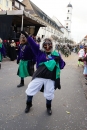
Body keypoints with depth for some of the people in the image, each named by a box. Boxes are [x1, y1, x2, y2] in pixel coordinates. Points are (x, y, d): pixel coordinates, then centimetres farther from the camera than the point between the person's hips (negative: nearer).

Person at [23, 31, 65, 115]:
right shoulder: (39, 52, 1)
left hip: (50, 78, 0)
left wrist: (59, 60, -16)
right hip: (39, 76, 0)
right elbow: (32, 43, -10)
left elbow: (62, 65, 4)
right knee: (30, 90, 6)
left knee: (49, 94, 13)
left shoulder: (56, 54, 3)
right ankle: (28, 104, 35)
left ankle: (48, 107, 43)